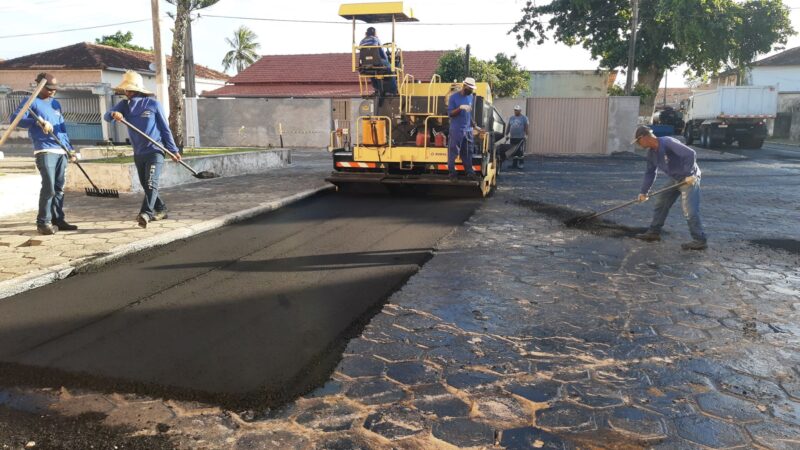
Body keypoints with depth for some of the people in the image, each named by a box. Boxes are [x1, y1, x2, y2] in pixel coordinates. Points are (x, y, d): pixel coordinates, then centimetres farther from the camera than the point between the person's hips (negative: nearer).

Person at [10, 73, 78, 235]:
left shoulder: (56, 104, 21)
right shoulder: (32, 102, 1)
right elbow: (15, 118, -12)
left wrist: (70, 149, 20)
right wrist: (38, 122, -26)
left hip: (61, 151, 7)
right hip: (45, 151, -7)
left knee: (59, 188, 8)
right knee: (49, 187, -13)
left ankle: (58, 219, 14)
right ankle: (43, 222, -5)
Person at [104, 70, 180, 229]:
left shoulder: (153, 104, -6)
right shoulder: (124, 105, 4)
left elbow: (165, 128, -1)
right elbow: (107, 116, -9)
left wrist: (173, 150, -1)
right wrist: (113, 114, -34)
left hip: (155, 150, -6)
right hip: (138, 153, 6)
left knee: (151, 183, -18)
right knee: (145, 185, 13)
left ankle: (146, 213, -25)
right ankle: (160, 210, 27)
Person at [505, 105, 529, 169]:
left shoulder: (524, 118, 2)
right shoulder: (511, 118, 16)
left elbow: (526, 127, -3)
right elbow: (508, 127, 16)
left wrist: (526, 135, -11)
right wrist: (506, 134, 11)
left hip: (520, 138, -4)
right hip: (513, 138, 5)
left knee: (521, 151, -5)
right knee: (514, 151, 6)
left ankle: (521, 164, 1)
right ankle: (514, 164, 11)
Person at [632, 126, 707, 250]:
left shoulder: (668, 143, -25)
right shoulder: (651, 153, 3)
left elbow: (691, 154, -31)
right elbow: (650, 173, 11)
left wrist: (689, 174, -30)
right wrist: (644, 192, 8)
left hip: (689, 178, -9)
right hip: (675, 179, 9)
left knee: (690, 211, -13)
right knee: (660, 204, 11)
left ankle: (700, 241, -8)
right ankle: (654, 232, 21)